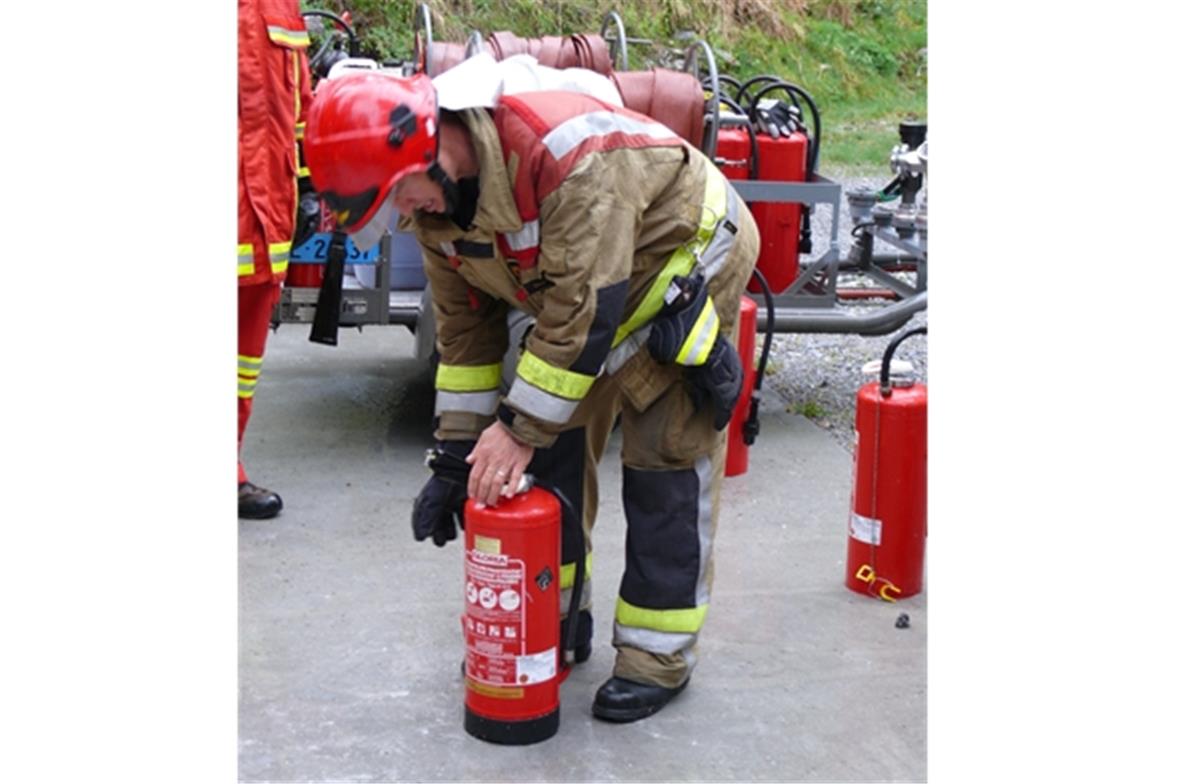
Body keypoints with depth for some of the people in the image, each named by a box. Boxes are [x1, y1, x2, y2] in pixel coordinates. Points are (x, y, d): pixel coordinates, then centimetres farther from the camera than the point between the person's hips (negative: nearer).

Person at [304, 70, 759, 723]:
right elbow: (464, 326, -2)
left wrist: (521, 428, -30)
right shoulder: (438, 199, -10)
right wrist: (456, 455, -4)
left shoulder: (567, 154, -38)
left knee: (665, 457, -9)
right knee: (556, 445, 4)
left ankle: (658, 656, 2)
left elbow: (585, 309, -36)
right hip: (577, 288, 8)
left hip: (690, 263, -7)